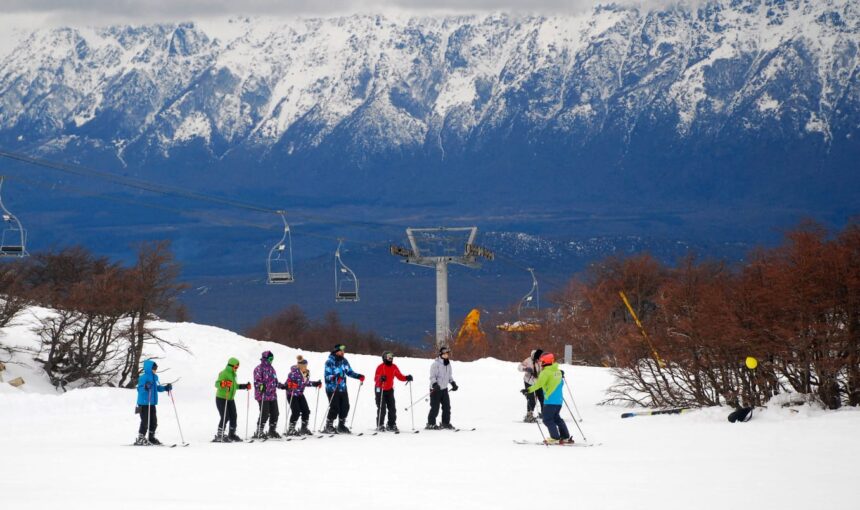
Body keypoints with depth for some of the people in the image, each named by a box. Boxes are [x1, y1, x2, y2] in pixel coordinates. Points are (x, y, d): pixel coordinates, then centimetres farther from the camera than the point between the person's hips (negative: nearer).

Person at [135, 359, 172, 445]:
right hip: (144, 403, -9)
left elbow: (157, 388, 24)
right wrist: (145, 387, -38)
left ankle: (151, 438, 24)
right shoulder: (143, 378, -14)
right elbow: (139, 389, -20)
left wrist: (165, 388, 13)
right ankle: (140, 439, -2)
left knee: (154, 421, 12)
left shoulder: (155, 377, 13)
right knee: (145, 421, -8)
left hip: (152, 403, 9)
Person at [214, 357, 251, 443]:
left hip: (230, 399, 9)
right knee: (225, 417, -12)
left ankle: (232, 434, 18)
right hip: (221, 398, -9)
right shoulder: (224, 373, -13)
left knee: (233, 416, 7)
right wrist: (223, 384, -42)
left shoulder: (233, 374, 16)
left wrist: (245, 386, 24)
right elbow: (217, 384, -23)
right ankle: (219, 436, -5)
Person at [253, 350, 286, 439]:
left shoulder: (271, 368, 18)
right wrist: (261, 386, -32)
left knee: (275, 413, 9)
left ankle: (272, 431, 23)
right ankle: (259, 432, -1)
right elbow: (257, 381, -14)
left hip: (272, 396, 8)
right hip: (263, 396, -8)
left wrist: (282, 386, 16)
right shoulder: (259, 369, -8)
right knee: (264, 414, -10)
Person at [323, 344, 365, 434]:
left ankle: (341, 426, 18)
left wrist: (358, 376, 3)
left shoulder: (344, 361, 9)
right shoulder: (330, 362, -11)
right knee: (335, 408, -9)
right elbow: (327, 376, -16)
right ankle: (329, 427, 4)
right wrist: (334, 377, -35)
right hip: (332, 388, -7)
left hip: (342, 388, 7)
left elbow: (349, 372, 17)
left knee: (345, 407, 5)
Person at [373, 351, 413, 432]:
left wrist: (407, 378, -8)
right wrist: (380, 378, -46)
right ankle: (380, 425, 0)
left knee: (392, 408, 3)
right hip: (380, 390, -6)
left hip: (389, 390, 6)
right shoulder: (381, 367, -15)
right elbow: (376, 379, -24)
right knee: (381, 408, -8)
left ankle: (392, 425, 11)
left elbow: (399, 376, 9)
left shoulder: (394, 367, 3)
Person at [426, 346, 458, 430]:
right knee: (435, 407, -7)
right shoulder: (436, 364, -11)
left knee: (447, 406, 5)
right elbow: (432, 376, -15)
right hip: (436, 389, -7)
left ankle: (445, 423, 16)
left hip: (444, 389, 7)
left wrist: (453, 384, 10)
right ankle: (431, 424, 1)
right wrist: (435, 384, -29)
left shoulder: (448, 364, 12)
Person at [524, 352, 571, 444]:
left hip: (550, 400, -8)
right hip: (559, 399, 8)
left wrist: (529, 390, -24)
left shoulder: (546, 372, -14)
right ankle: (565, 437, 20)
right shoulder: (558, 371, 10)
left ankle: (555, 438, -6)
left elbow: (539, 384, -24)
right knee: (556, 418, 20)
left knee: (548, 419, -1)